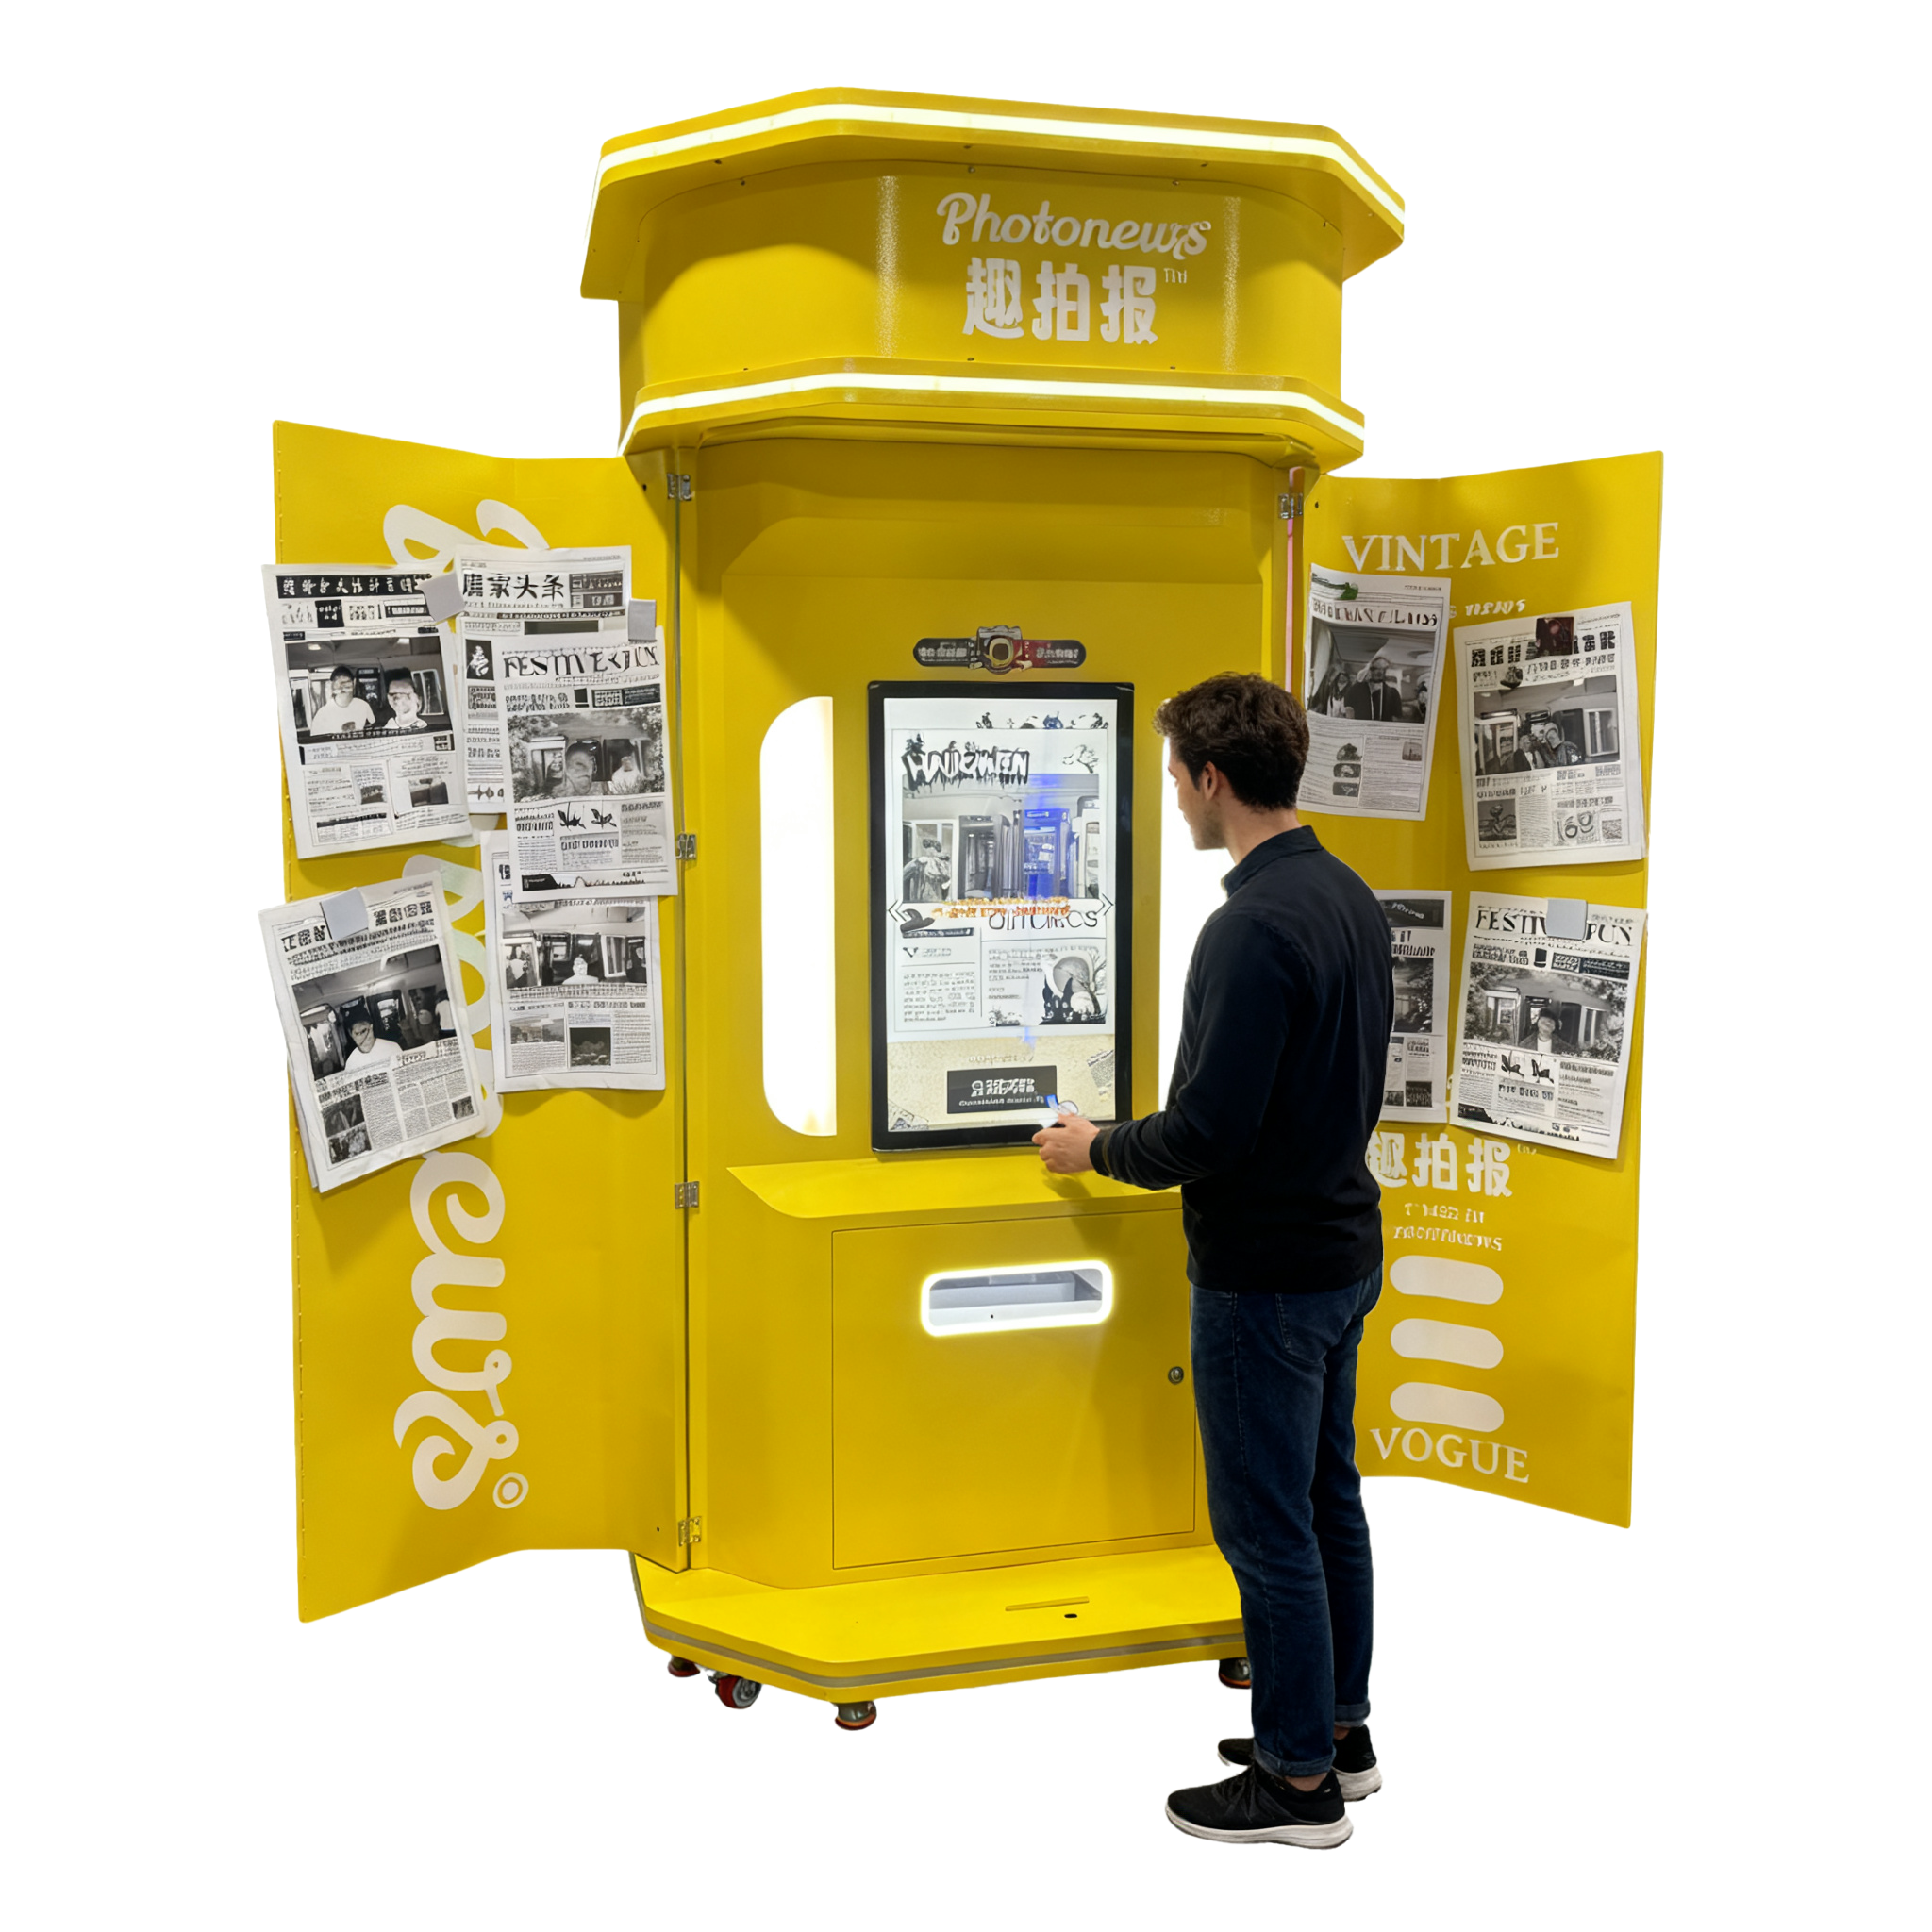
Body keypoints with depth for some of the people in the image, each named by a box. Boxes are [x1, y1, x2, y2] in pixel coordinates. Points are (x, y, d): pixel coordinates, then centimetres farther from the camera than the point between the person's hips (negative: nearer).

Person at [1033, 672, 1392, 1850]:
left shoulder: (1254, 925, -25)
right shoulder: (1350, 897, 5)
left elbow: (1207, 1131, -26)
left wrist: (1096, 1149, -7)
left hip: (1266, 1274, -10)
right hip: (1345, 1247, 10)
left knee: (1269, 1526, 5)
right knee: (1328, 1500, 20)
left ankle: (1299, 1783, 20)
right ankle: (1339, 1731, 35)